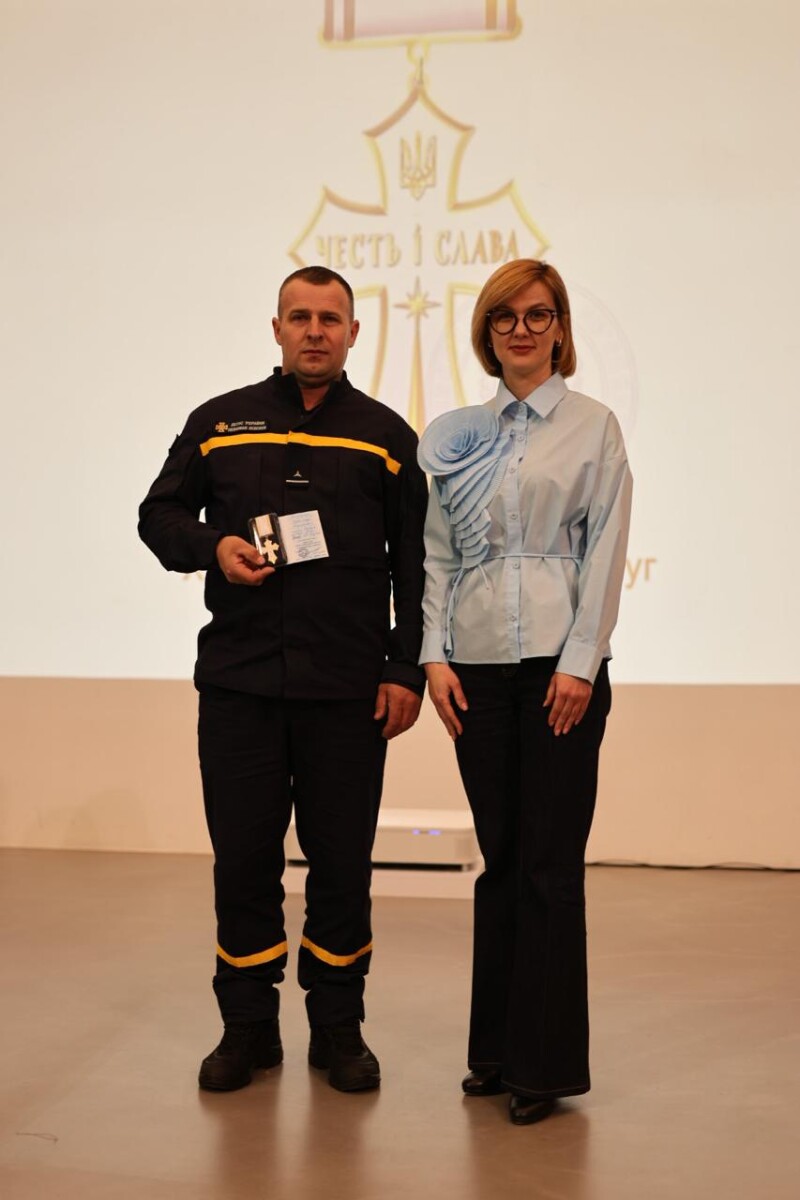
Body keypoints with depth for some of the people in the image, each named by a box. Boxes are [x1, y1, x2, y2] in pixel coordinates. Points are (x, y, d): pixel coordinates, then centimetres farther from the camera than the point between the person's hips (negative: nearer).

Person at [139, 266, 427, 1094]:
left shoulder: (386, 436, 8)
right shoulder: (218, 422, 10)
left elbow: (415, 565, 6)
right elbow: (158, 514, 14)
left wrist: (407, 670, -1)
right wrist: (212, 547, -7)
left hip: (348, 688, 0)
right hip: (237, 681, 1)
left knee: (342, 861, 7)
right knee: (242, 858, 7)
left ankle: (338, 1027, 22)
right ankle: (247, 1027, 23)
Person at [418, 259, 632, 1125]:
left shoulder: (593, 426, 2)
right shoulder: (457, 435, 12)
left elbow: (605, 552, -4)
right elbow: (437, 552, 9)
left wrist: (580, 664, -11)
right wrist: (434, 653, -1)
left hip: (560, 663, -3)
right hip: (477, 665, 3)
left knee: (550, 863, -1)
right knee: (499, 858, 10)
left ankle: (547, 1061, 10)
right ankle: (495, 1049, 21)